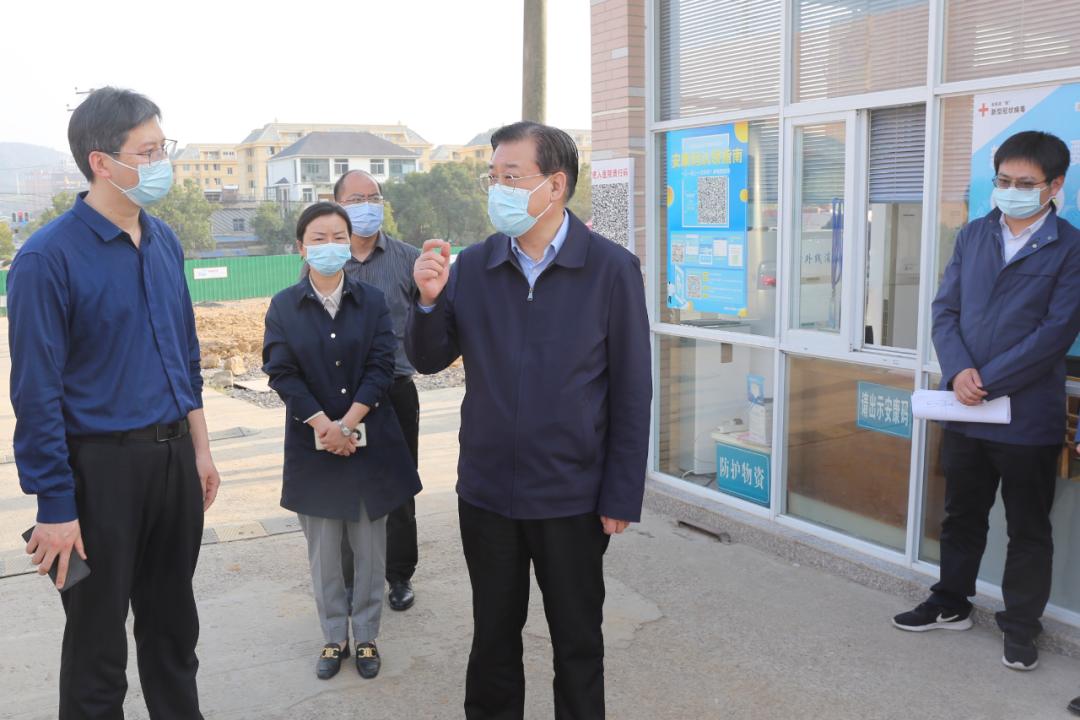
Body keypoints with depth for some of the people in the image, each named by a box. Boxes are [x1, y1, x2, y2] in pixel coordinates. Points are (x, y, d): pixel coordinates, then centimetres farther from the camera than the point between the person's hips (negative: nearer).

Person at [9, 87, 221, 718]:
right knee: (98, 644, 12)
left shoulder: (164, 241, 5)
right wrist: (56, 507, -13)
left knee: (173, 624, 20)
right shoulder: (48, 258, -15)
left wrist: (200, 448, 13)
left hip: (174, 455, 6)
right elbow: (37, 393, -14)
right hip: (102, 465, -6)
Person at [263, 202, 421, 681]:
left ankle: (366, 636, 23)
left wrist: (347, 423, -15)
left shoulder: (372, 301, 2)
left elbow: (381, 367, -6)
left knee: (369, 547, 8)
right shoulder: (283, 306, 1)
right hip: (312, 444, 0)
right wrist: (323, 425, -16)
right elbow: (282, 372, -6)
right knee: (323, 550, 9)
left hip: (370, 441, 0)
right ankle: (333, 637, 24)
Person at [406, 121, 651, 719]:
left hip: (572, 498, -2)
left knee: (577, 644, 16)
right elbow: (428, 360, 3)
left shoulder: (611, 270, -10)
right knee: (493, 636, 19)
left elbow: (631, 392, -7)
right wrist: (429, 299, -16)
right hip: (487, 491, 3)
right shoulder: (470, 266, -1)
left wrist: (621, 497, -8)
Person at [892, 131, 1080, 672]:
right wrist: (958, 372, -13)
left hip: (1028, 417, -4)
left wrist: (988, 382, -18)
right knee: (961, 516, 18)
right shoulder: (973, 235, 8)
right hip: (964, 410, 4)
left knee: (1028, 530, 10)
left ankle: (1020, 626, 26)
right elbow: (946, 308, 3)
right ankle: (951, 603, 35)